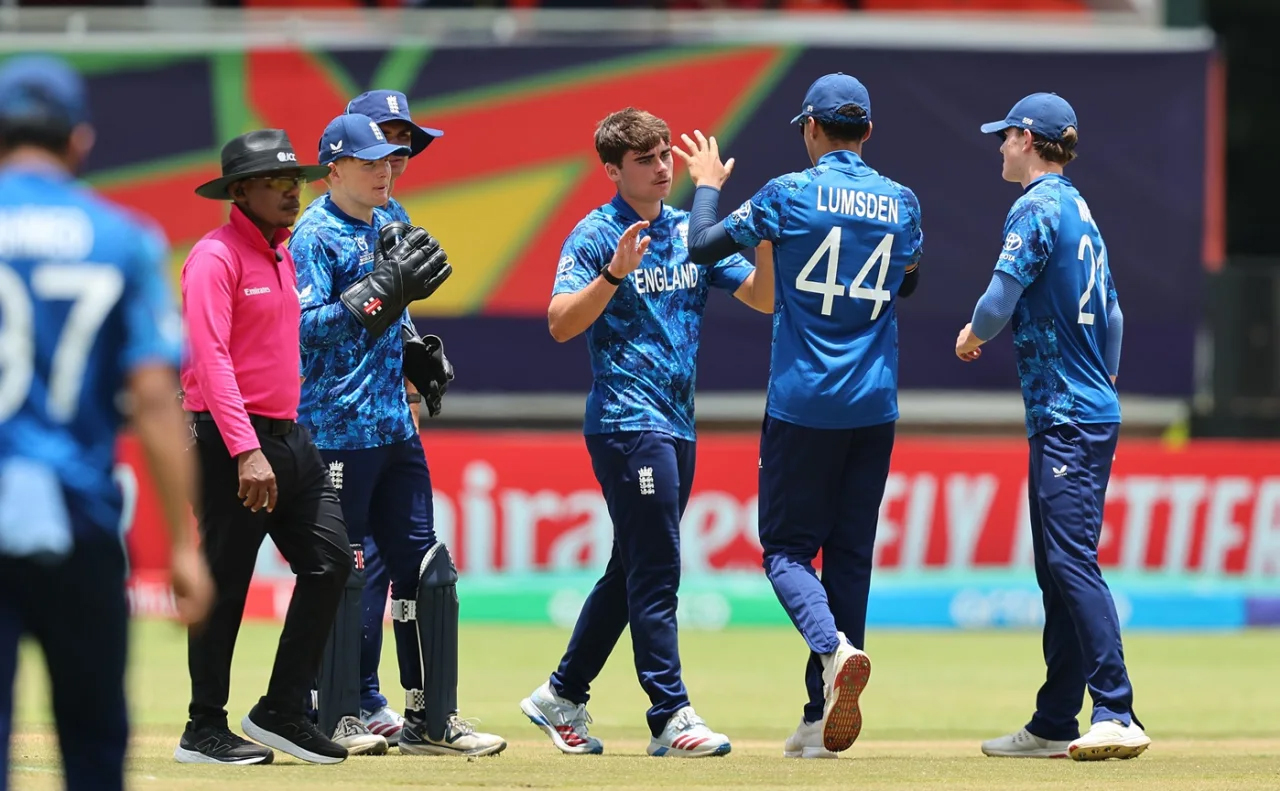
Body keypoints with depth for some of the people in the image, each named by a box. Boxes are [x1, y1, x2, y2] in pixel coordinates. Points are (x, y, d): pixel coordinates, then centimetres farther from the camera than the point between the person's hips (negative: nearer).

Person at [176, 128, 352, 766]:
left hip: (288, 435, 9)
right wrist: (246, 451, -28)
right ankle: (205, 730, 5)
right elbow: (212, 360, -20)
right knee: (225, 586, -4)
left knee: (330, 562, 3)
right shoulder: (215, 258, -12)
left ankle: (281, 713, 10)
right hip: (230, 440, -9)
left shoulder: (283, 256, 17)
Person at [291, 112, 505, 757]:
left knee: (425, 569, 8)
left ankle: (431, 720, 13)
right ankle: (336, 720, 3)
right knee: (342, 573, -5)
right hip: (338, 430, -8)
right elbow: (309, 327, -20)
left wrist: (417, 354, 10)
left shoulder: (388, 229, 15)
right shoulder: (316, 235, -9)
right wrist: (384, 290, -25)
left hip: (394, 426, 8)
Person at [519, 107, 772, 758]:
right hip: (626, 420, -8)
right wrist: (615, 272, -27)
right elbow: (561, 324, -15)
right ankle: (670, 717, -11)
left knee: (632, 571, 13)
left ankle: (562, 697, 23)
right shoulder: (596, 235, -6)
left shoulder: (692, 232, 13)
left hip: (677, 423, 8)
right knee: (655, 571, -10)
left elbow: (764, 298, 7)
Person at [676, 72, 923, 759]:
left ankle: (833, 647, -26)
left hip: (802, 401, -4)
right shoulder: (901, 203, 6)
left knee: (786, 547, 4)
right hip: (874, 406, 4)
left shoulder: (791, 194, -7)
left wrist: (708, 185, 17)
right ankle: (823, 717, 6)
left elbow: (702, 245, 0)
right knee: (850, 552, 8)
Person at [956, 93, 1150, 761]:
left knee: (1073, 561, -17)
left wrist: (972, 335, 3)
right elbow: (1112, 318, 23)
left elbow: (1001, 298, -17)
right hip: (1094, 411, 10)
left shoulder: (1036, 209, -10)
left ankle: (1117, 716, -25)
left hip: (1065, 417, -10)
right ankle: (1054, 725, 15)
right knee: (1057, 569, 12)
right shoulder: (1081, 212, 18)